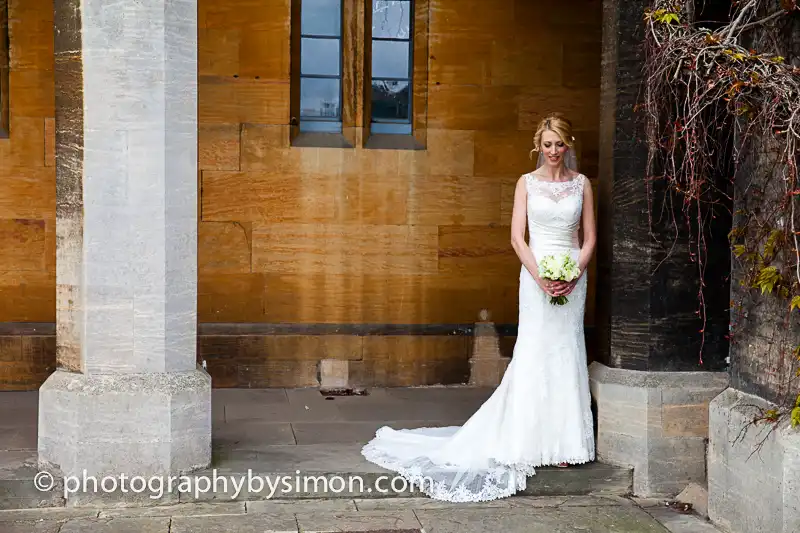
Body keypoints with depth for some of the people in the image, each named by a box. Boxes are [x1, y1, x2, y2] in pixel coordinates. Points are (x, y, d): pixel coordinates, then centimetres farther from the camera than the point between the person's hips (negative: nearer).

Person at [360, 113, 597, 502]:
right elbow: (517, 237, -3)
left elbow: (589, 239, 7)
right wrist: (541, 277, -14)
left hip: (572, 276, 2)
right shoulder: (527, 182, 3)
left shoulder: (582, 184, 8)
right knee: (534, 354, -3)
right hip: (536, 272, -2)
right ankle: (535, 440, 5)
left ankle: (564, 442, 12)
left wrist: (574, 276, -9)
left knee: (566, 353, 4)